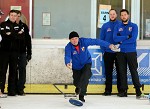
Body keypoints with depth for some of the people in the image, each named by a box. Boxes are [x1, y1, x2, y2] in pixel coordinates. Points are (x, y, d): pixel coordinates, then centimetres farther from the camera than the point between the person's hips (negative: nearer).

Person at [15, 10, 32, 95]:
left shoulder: (24, 26, 7)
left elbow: (28, 40, 7)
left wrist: (29, 53, 3)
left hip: (22, 52, 1)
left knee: (22, 69, -2)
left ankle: (20, 88, 2)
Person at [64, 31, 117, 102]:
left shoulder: (84, 41, -21)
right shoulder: (68, 47, -22)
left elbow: (96, 41, -21)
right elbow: (67, 56, -38)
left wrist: (108, 45, -26)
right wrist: (67, 63, -62)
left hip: (86, 63, -1)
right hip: (76, 66, 1)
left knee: (85, 77, -27)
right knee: (76, 82, 7)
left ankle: (81, 95, -19)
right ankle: (78, 87, 48)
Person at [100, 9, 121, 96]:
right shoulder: (105, 26, 6)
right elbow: (101, 39, 7)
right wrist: (103, 50, -1)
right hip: (108, 53, 2)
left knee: (120, 71, 2)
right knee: (108, 72, 6)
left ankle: (121, 89, 9)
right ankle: (108, 90, 13)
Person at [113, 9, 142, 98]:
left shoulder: (134, 26, 2)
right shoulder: (118, 26, 9)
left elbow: (133, 39, -11)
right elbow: (115, 38, -6)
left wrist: (121, 41, -9)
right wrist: (127, 36, -12)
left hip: (131, 52, -3)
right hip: (121, 53, 3)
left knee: (134, 71, -5)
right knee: (122, 71, 4)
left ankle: (138, 90, -1)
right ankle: (123, 90, 10)